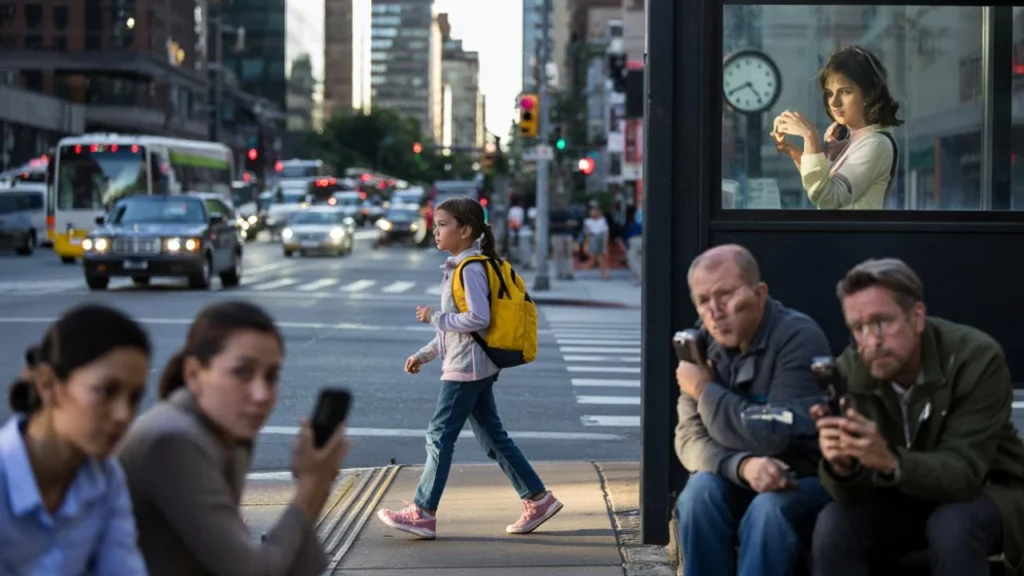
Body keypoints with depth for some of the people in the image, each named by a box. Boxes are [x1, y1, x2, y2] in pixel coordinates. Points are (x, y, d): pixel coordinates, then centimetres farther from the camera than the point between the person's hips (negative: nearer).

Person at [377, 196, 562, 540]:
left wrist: (435, 317, -14)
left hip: (466, 367, -10)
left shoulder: (471, 269, -15)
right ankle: (538, 499, 14)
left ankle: (423, 514, -2)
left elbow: (478, 318, -24)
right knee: (492, 437, 12)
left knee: (440, 435, -6)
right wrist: (424, 355, 18)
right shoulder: (458, 267, 16)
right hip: (477, 368, 10)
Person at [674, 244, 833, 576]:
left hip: (805, 481, -4)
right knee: (701, 492, -26)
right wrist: (743, 465, -30)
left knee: (769, 509, -34)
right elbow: (689, 437, -9)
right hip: (740, 480, 5)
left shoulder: (799, 338, -20)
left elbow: (772, 436, -26)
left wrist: (706, 391, -15)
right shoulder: (703, 346, -2)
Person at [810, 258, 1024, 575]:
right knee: (833, 524, -24)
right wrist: (841, 465, -43)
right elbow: (854, 491, -18)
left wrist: (889, 461, -52)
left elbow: (963, 470, -32)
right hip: (903, 495, 3)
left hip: (988, 491, -3)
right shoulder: (850, 370, -15)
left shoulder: (976, 357, -26)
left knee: (952, 525, -35)